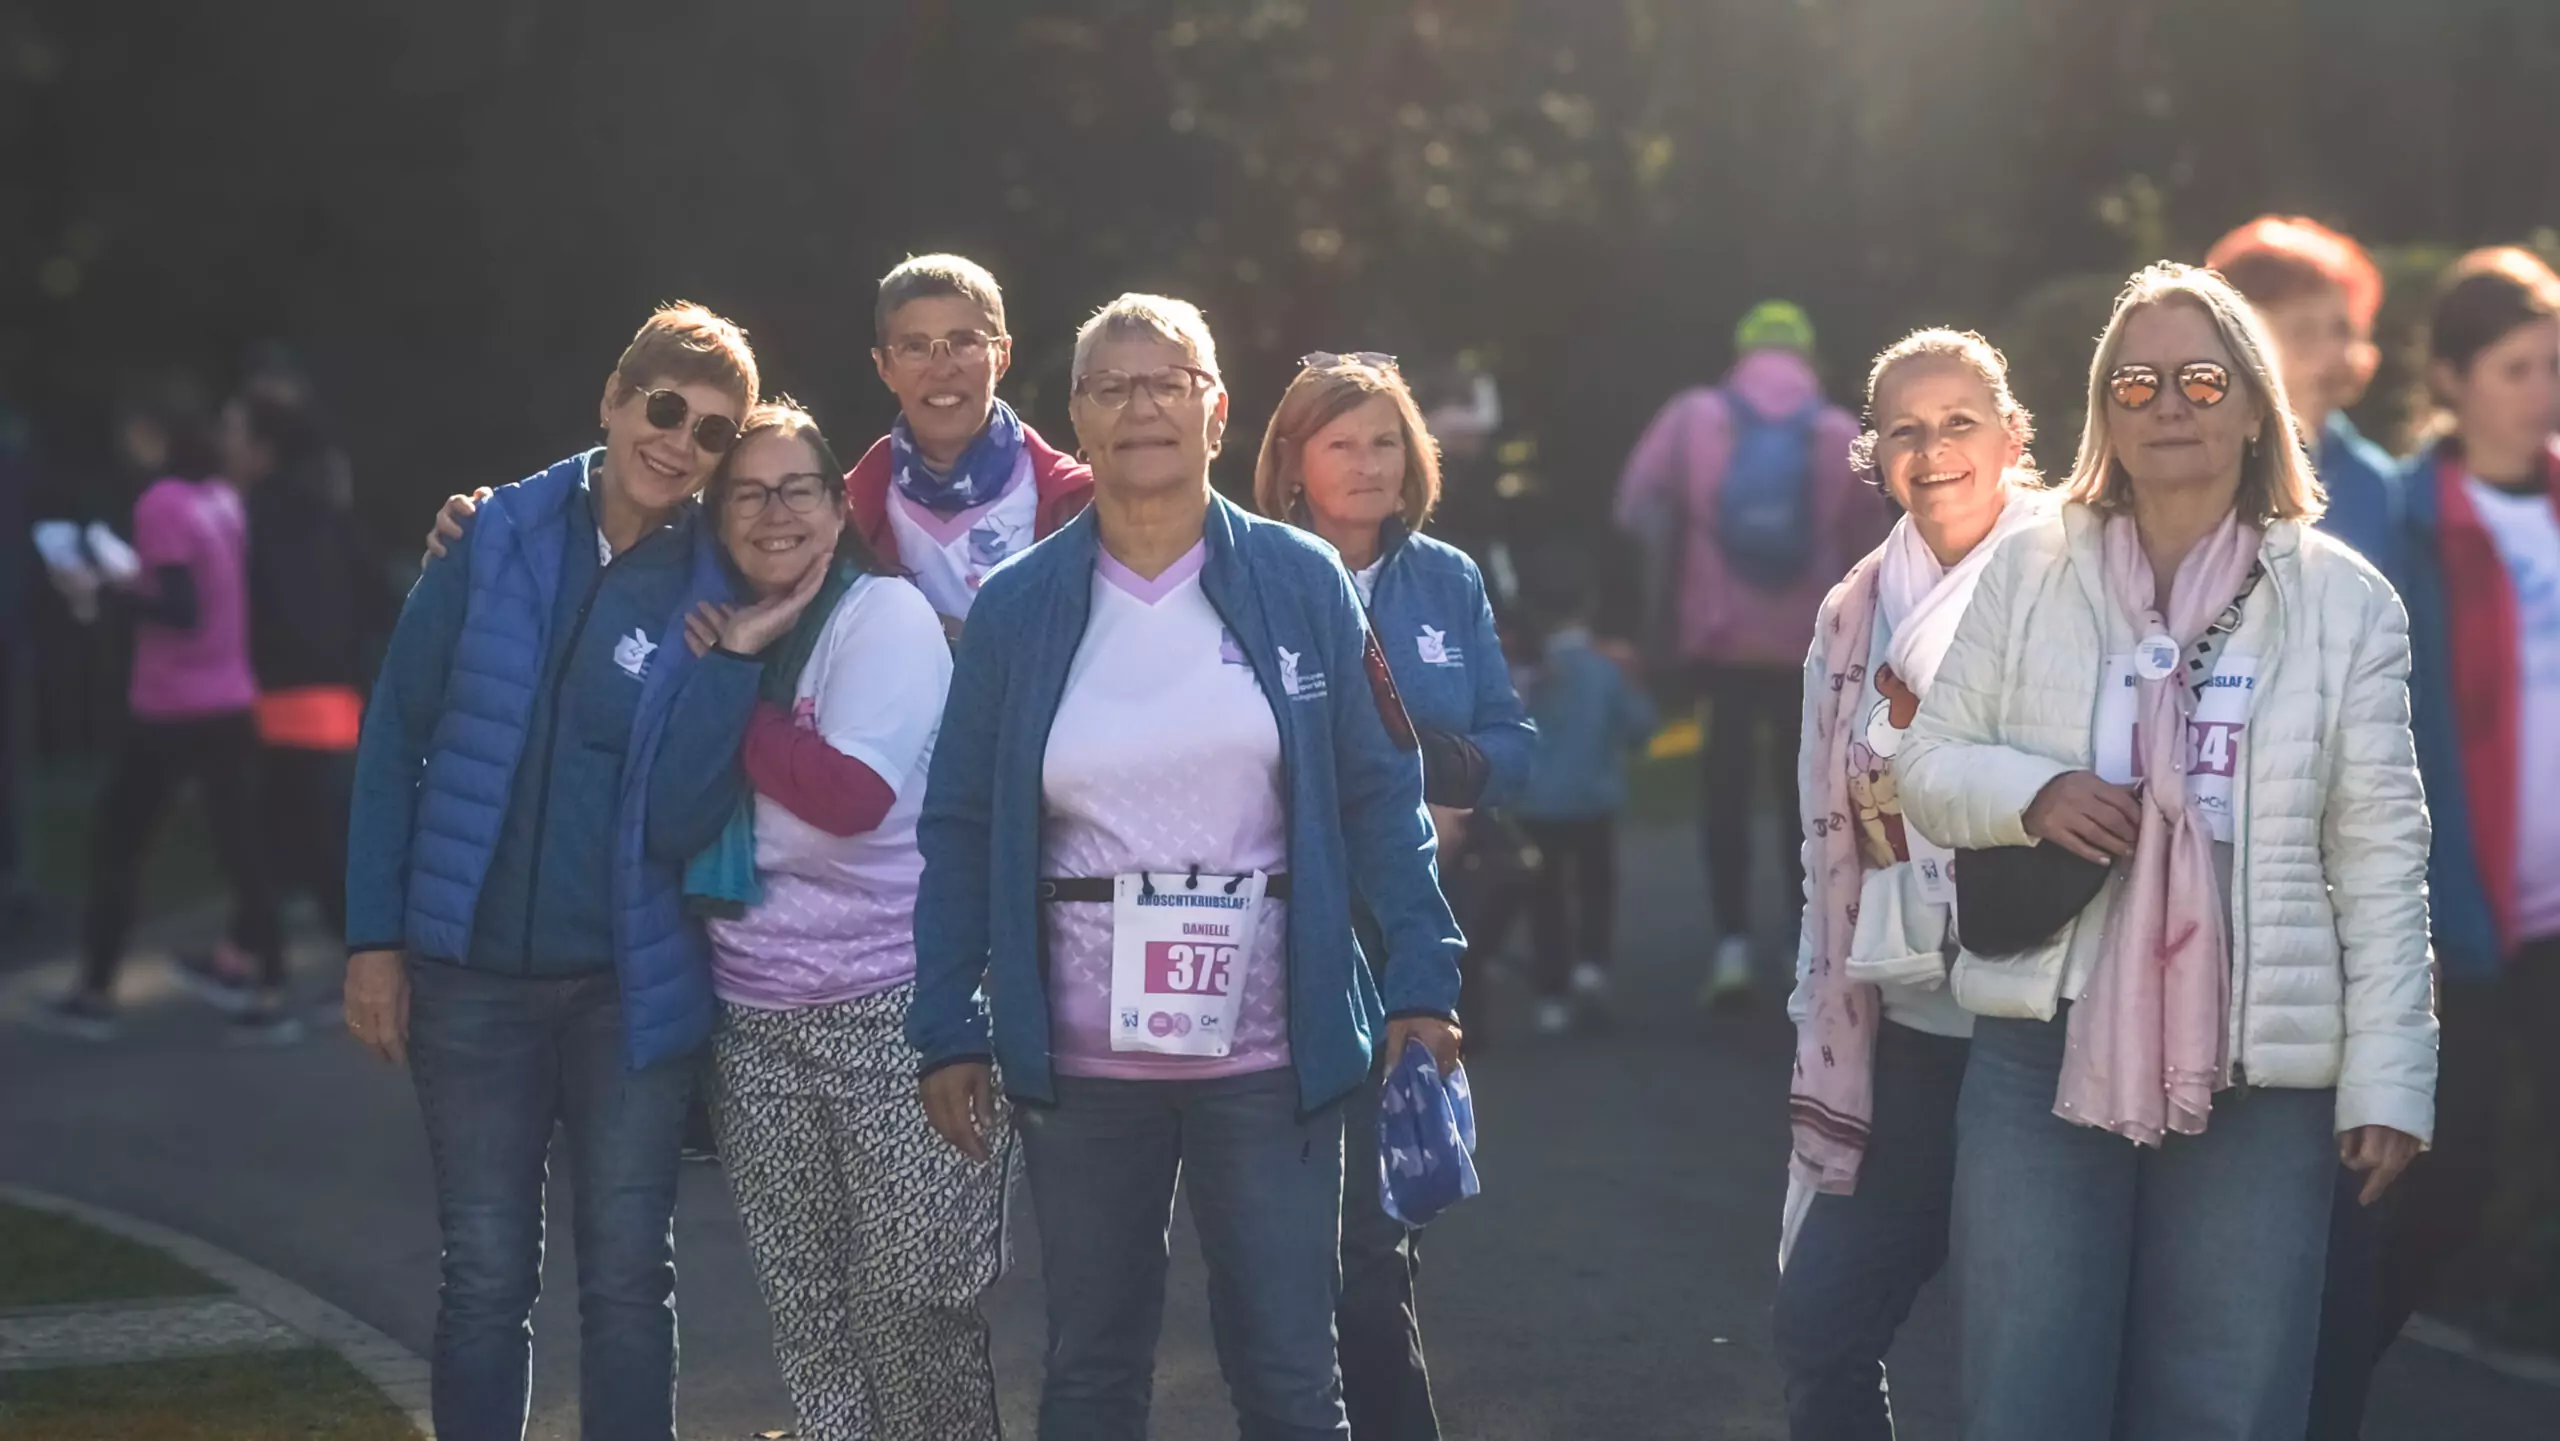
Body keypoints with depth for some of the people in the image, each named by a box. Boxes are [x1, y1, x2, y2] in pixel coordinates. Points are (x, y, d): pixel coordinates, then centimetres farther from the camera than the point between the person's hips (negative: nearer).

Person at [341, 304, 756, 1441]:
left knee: (627, 1273, 7)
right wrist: (374, 937, -2)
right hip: (475, 973, 0)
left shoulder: (718, 592, -2)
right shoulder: (499, 543, -2)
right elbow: (394, 738, 1)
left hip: (633, 984, 0)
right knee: (485, 1275, 7)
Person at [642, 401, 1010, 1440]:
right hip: (754, 1021, 5)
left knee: (909, 1307, -4)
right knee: (807, 1316, 8)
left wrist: (734, 693, -11)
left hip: (890, 1010, -5)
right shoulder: (718, 632, 10)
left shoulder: (886, 612, -6)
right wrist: (732, 664, -4)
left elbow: (853, 795, -20)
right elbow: (674, 826, 3)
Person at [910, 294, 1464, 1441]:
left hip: (1267, 1046, -1)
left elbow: (1380, 794, 0)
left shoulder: (1301, 584, 0)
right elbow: (961, 828, 3)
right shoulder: (1016, 608, 2)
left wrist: (1421, 983, -8)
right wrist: (948, 1033, -1)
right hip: (1078, 1053, 1)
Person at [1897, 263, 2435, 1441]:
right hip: (2043, 1054, 1)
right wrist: (2034, 792, -11)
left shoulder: (2345, 602, 2)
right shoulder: (2028, 571, 6)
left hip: (2259, 1076, -1)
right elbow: (1925, 760, 11)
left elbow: (2381, 852, 0)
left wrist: (2387, 1076, -4)